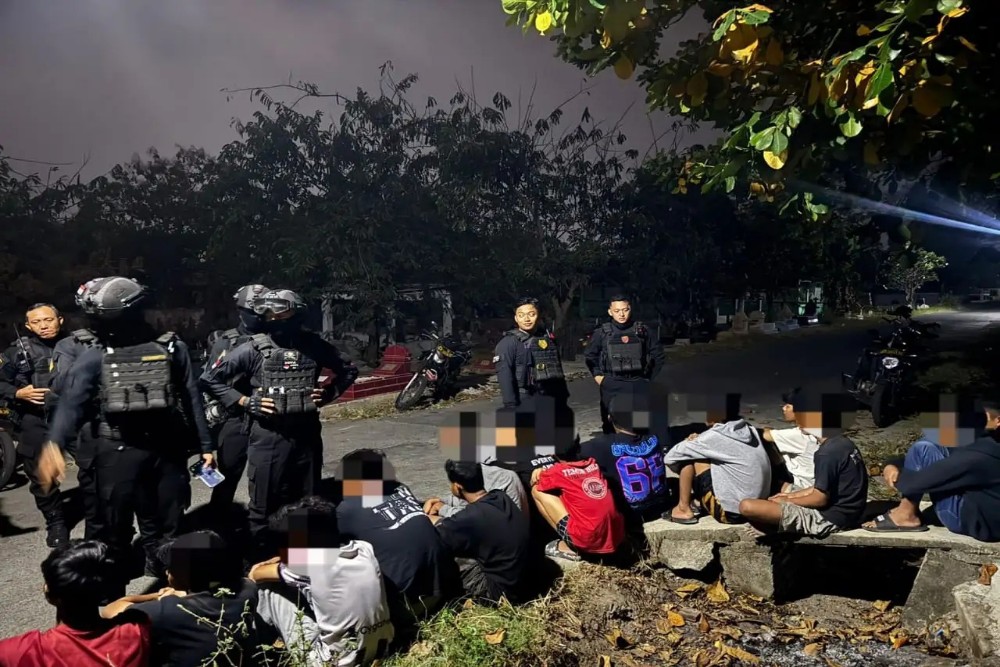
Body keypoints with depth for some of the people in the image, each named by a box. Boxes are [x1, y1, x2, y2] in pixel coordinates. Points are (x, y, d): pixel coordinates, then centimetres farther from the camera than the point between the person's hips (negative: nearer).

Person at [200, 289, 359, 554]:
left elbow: (348, 371, 15)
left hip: (307, 435, 3)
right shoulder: (254, 349, -7)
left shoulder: (314, 345, 1)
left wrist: (328, 394, 1)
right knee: (264, 505, 6)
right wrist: (244, 401, -9)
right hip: (269, 437, -3)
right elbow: (209, 378, -3)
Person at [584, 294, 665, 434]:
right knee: (611, 426, 3)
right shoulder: (602, 332, -1)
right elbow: (590, 355, 13)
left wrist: (653, 379, 6)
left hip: (638, 385, 1)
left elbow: (658, 355, 9)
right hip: (612, 386, 0)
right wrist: (597, 375, 4)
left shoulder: (642, 330, 0)